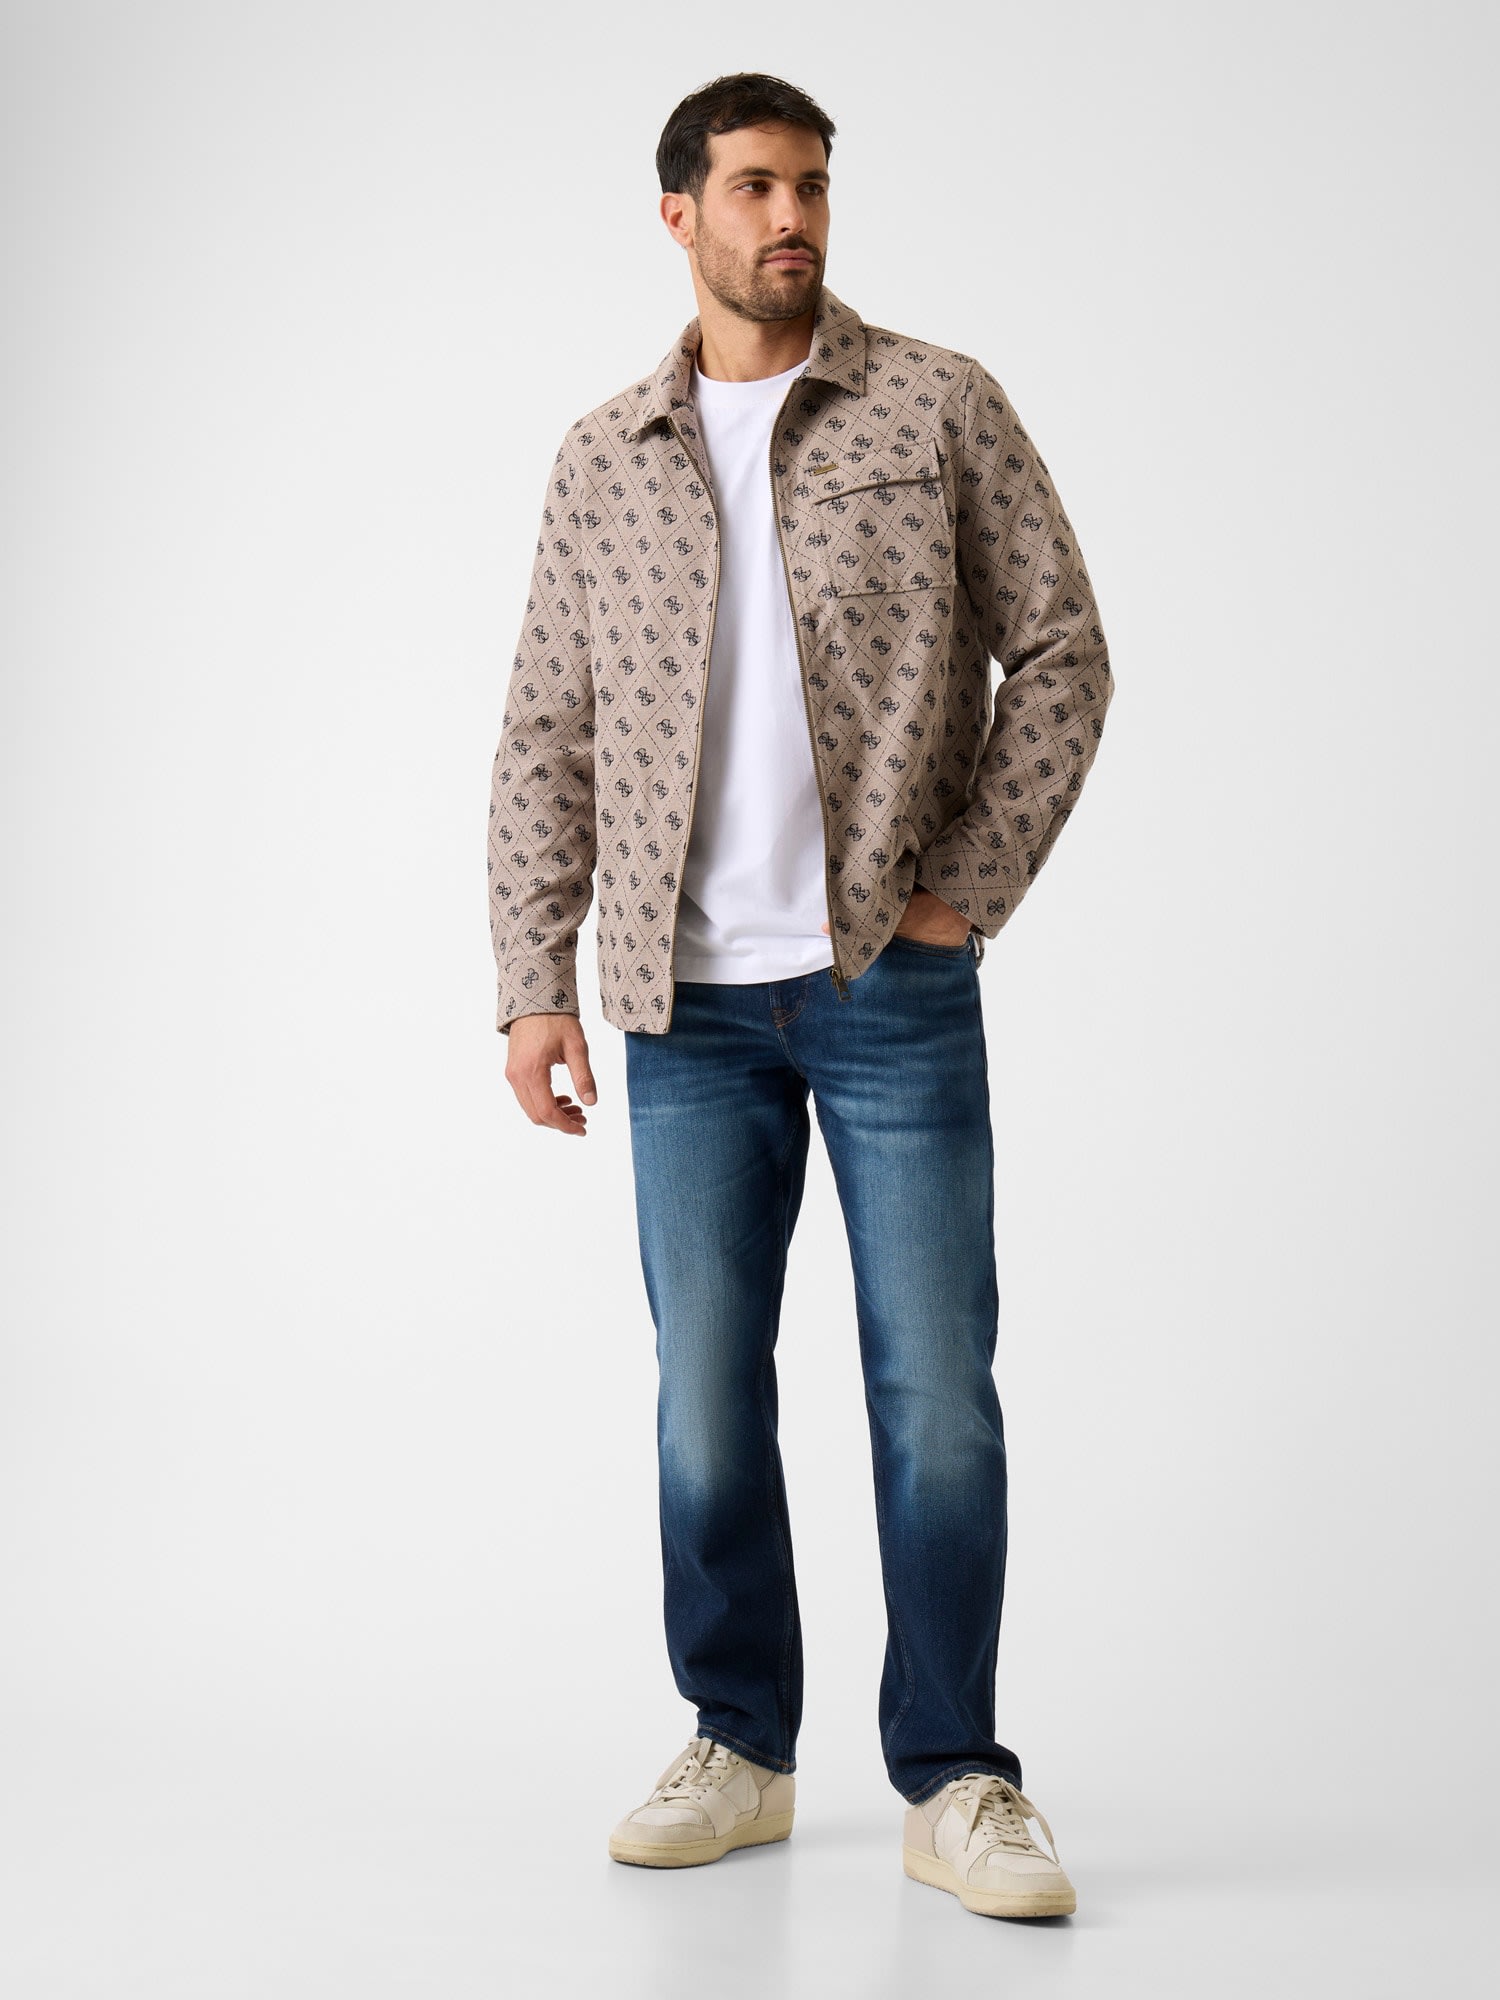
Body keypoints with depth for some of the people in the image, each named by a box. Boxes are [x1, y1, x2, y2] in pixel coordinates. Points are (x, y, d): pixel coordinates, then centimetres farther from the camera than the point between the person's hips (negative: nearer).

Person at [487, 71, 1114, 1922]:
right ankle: (739, 1749, 22)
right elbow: (546, 739, 9)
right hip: (692, 1004, 2)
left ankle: (951, 1782, 9)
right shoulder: (604, 461, 10)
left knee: (936, 1389, -1)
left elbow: (1059, 652, 1)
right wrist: (534, 982, 1)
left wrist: (969, 889, -7)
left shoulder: (938, 407, 3)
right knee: (706, 1398, 7)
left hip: (895, 983, -2)